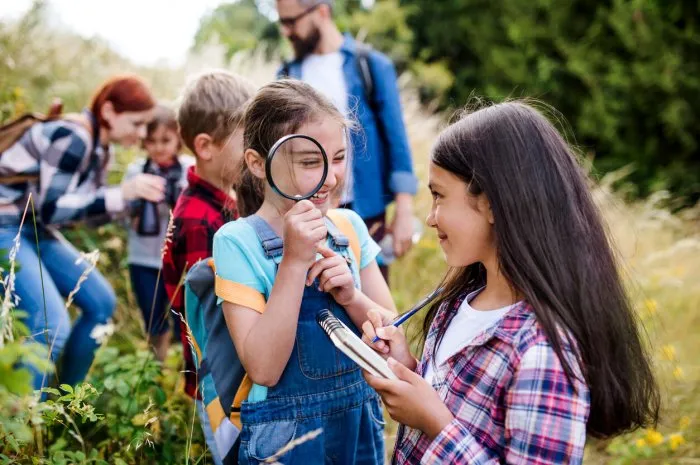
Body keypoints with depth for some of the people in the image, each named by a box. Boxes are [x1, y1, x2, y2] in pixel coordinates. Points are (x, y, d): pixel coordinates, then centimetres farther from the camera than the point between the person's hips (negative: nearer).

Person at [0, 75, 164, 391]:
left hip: (34, 230, 10)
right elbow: (50, 209, -27)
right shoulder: (72, 138, -24)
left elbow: (91, 206, 10)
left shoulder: (99, 148, 5)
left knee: (101, 302, 9)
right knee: (52, 325, -22)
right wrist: (122, 193, -30)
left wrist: (138, 196, -5)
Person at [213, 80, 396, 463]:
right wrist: (294, 261, -26)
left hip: (361, 424, 4)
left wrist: (350, 296, -18)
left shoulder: (350, 227, -1)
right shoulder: (238, 241, -15)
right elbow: (264, 369, -21)